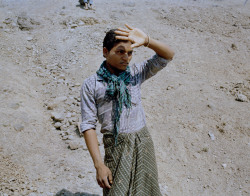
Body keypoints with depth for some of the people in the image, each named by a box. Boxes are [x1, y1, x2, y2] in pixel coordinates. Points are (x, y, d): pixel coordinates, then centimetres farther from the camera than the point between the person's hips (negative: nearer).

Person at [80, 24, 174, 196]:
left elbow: (168, 56, -4)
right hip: (116, 147, -3)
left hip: (143, 142, 3)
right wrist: (99, 165, -12)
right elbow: (88, 125, -7)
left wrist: (147, 41, -23)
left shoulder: (135, 73, 3)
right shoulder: (91, 85, -5)